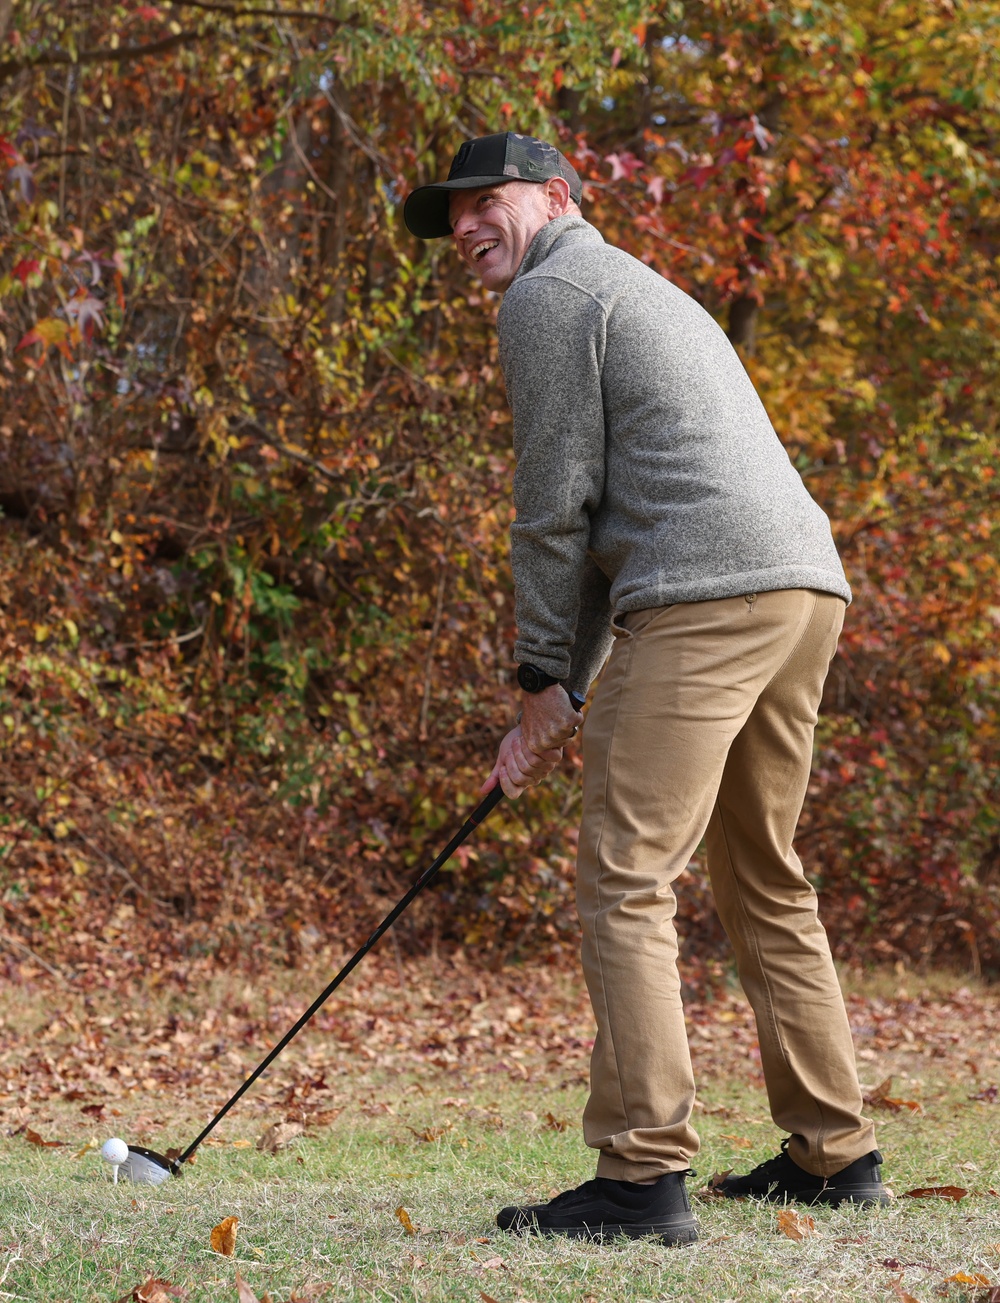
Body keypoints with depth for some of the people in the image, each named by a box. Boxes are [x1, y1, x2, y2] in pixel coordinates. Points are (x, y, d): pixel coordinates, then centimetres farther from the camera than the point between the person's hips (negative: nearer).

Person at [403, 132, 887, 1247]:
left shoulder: (549, 296, 3)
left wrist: (543, 681, 5)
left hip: (704, 602, -10)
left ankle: (643, 1174, -16)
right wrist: (562, 695, 25)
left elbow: (556, 504, -4)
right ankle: (834, 1151, 21)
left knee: (626, 881, -10)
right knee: (764, 882, 18)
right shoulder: (647, 295, 32)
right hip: (807, 584, 10)